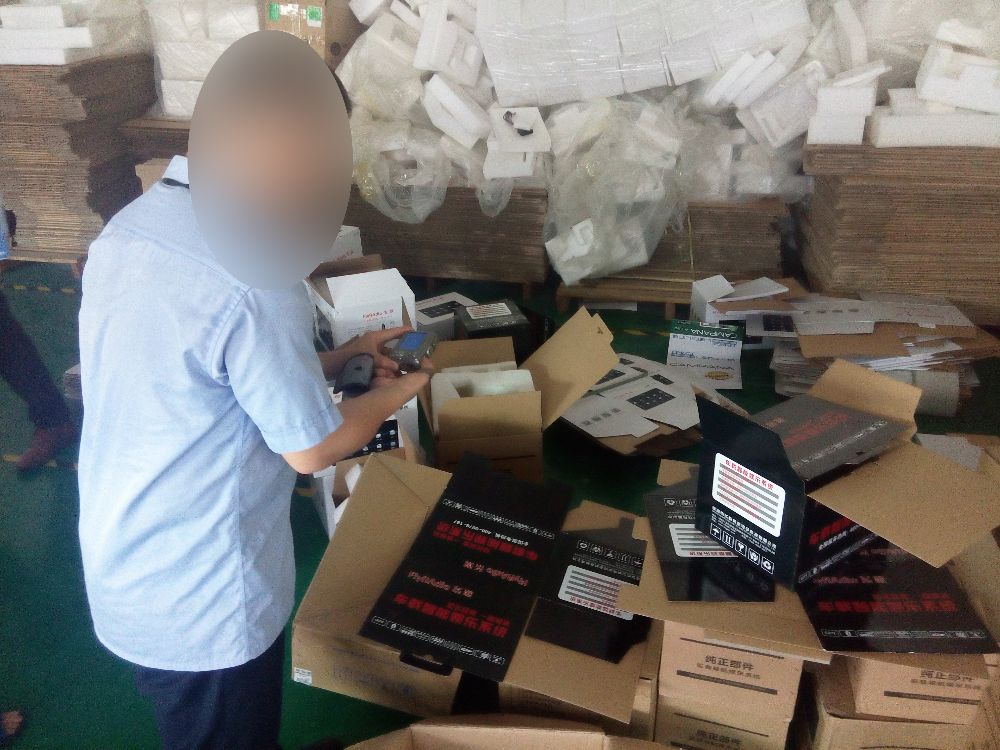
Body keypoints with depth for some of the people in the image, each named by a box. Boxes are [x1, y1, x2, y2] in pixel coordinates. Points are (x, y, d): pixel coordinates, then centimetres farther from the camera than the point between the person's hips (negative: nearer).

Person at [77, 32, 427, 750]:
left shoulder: (126, 230, -3)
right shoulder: (251, 282, -31)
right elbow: (311, 448, -20)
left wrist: (341, 355, 9)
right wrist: (396, 393, -2)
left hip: (120, 572, 7)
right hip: (202, 599, -7)